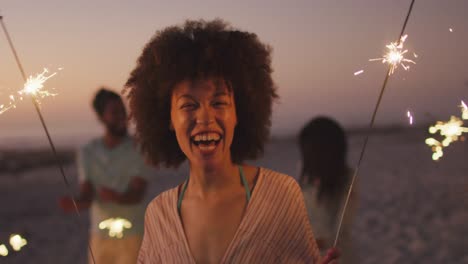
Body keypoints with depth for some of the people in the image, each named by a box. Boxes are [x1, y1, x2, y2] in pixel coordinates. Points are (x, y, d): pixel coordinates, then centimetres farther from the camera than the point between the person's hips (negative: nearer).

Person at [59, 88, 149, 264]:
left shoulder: (136, 148, -7)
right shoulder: (87, 152, 3)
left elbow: (138, 194, -14)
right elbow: (87, 197, -3)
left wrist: (117, 197, -36)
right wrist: (73, 204, -26)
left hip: (132, 236, -3)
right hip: (100, 236, 3)